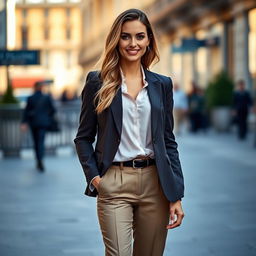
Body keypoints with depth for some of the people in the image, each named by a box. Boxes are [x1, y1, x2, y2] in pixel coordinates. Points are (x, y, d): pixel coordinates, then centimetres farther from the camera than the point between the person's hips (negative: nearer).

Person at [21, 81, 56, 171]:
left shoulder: (30, 98, -4)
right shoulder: (47, 97, -3)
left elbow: (26, 111, -4)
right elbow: (53, 109, 0)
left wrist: (24, 123, -4)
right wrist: (48, 117, 16)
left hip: (33, 122, 1)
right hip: (43, 122, -1)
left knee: (36, 142, 12)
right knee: (41, 141, -4)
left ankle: (39, 162, 18)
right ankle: (40, 160, -25)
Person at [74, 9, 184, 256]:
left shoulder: (162, 84, 9)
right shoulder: (98, 82, 2)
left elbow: (169, 141, 9)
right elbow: (83, 137, 6)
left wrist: (176, 196, 3)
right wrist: (93, 176, -8)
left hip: (155, 182, 3)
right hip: (114, 183, -3)